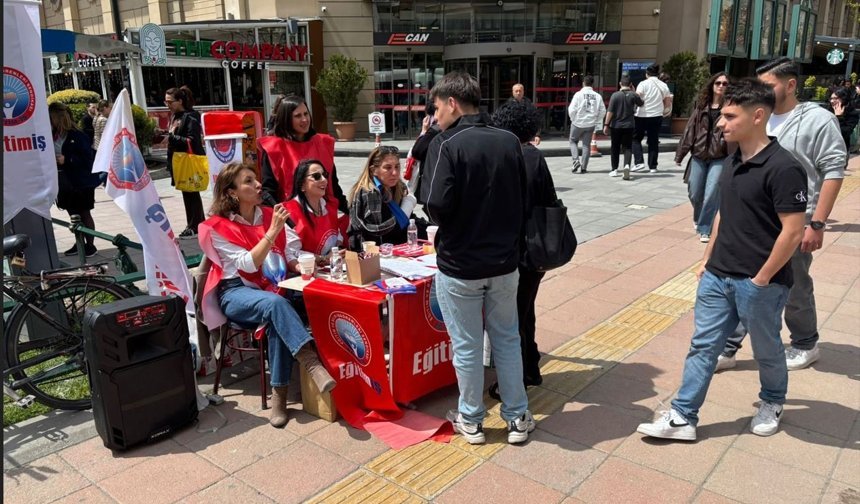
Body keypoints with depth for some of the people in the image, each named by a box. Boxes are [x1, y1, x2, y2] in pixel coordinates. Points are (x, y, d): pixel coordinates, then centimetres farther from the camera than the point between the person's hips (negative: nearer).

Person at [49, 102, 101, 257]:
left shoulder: (77, 136, -16)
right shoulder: (54, 135, 3)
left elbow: (87, 158, -17)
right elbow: (52, 155, 14)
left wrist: (66, 160, -22)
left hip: (82, 182, -6)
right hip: (65, 183, 6)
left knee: (84, 214, 4)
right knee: (73, 214, 14)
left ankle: (90, 245, 14)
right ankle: (79, 243, 26)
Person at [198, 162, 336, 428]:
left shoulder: (269, 215, 10)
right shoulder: (218, 227, -3)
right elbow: (248, 264, -15)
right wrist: (272, 230, -20)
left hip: (270, 287, 3)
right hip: (236, 292, -3)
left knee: (277, 321, -33)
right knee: (276, 304, -37)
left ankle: (279, 394, -28)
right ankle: (313, 364, -49)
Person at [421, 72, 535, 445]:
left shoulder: (446, 145, -15)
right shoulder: (510, 142, 1)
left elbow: (436, 206, -23)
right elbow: (523, 201, 7)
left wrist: (454, 221, -2)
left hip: (459, 265, -5)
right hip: (505, 261, 5)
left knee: (466, 346, 10)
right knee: (507, 339, 17)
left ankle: (471, 420, 26)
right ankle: (517, 418, 27)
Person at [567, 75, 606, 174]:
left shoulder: (579, 94, -11)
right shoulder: (597, 96, -1)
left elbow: (572, 109, -13)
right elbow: (603, 111, 1)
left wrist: (573, 119, 3)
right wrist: (596, 121, 13)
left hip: (578, 123, -3)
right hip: (590, 124, 3)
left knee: (573, 141, 16)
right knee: (586, 145, 11)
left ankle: (576, 160, -4)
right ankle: (584, 167, 10)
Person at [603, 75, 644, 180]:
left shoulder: (615, 95, -9)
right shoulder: (633, 95, -3)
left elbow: (610, 111, -12)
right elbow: (641, 103, 15)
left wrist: (606, 125, -8)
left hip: (616, 125, -1)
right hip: (629, 126, 1)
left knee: (615, 148, 11)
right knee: (627, 147, 5)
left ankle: (614, 170, 17)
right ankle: (627, 165, -20)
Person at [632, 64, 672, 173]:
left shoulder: (643, 84, -7)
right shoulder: (663, 85, 7)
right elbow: (667, 104, 10)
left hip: (642, 116, -4)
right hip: (657, 116, 4)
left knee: (636, 139, 10)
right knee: (653, 142, 11)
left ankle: (639, 162, -4)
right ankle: (652, 166, 12)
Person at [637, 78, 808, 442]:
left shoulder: (783, 168, -18)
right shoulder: (734, 162, 7)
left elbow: (793, 232, -19)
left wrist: (761, 279, -15)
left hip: (758, 283, -7)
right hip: (717, 277, 7)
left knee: (766, 350, 16)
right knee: (703, 347, 9)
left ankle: (773, 402, 42)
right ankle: (682, 418, 16)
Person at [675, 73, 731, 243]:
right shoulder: (701, 106, 7)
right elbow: (690, 129, 7)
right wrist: (680, 154, 5)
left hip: (719, 158, -3)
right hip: (698, 156, 3)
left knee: (711, 195, -7)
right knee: (694, 193, 10)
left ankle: (705, 229, 7)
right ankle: (699, 219, 38)